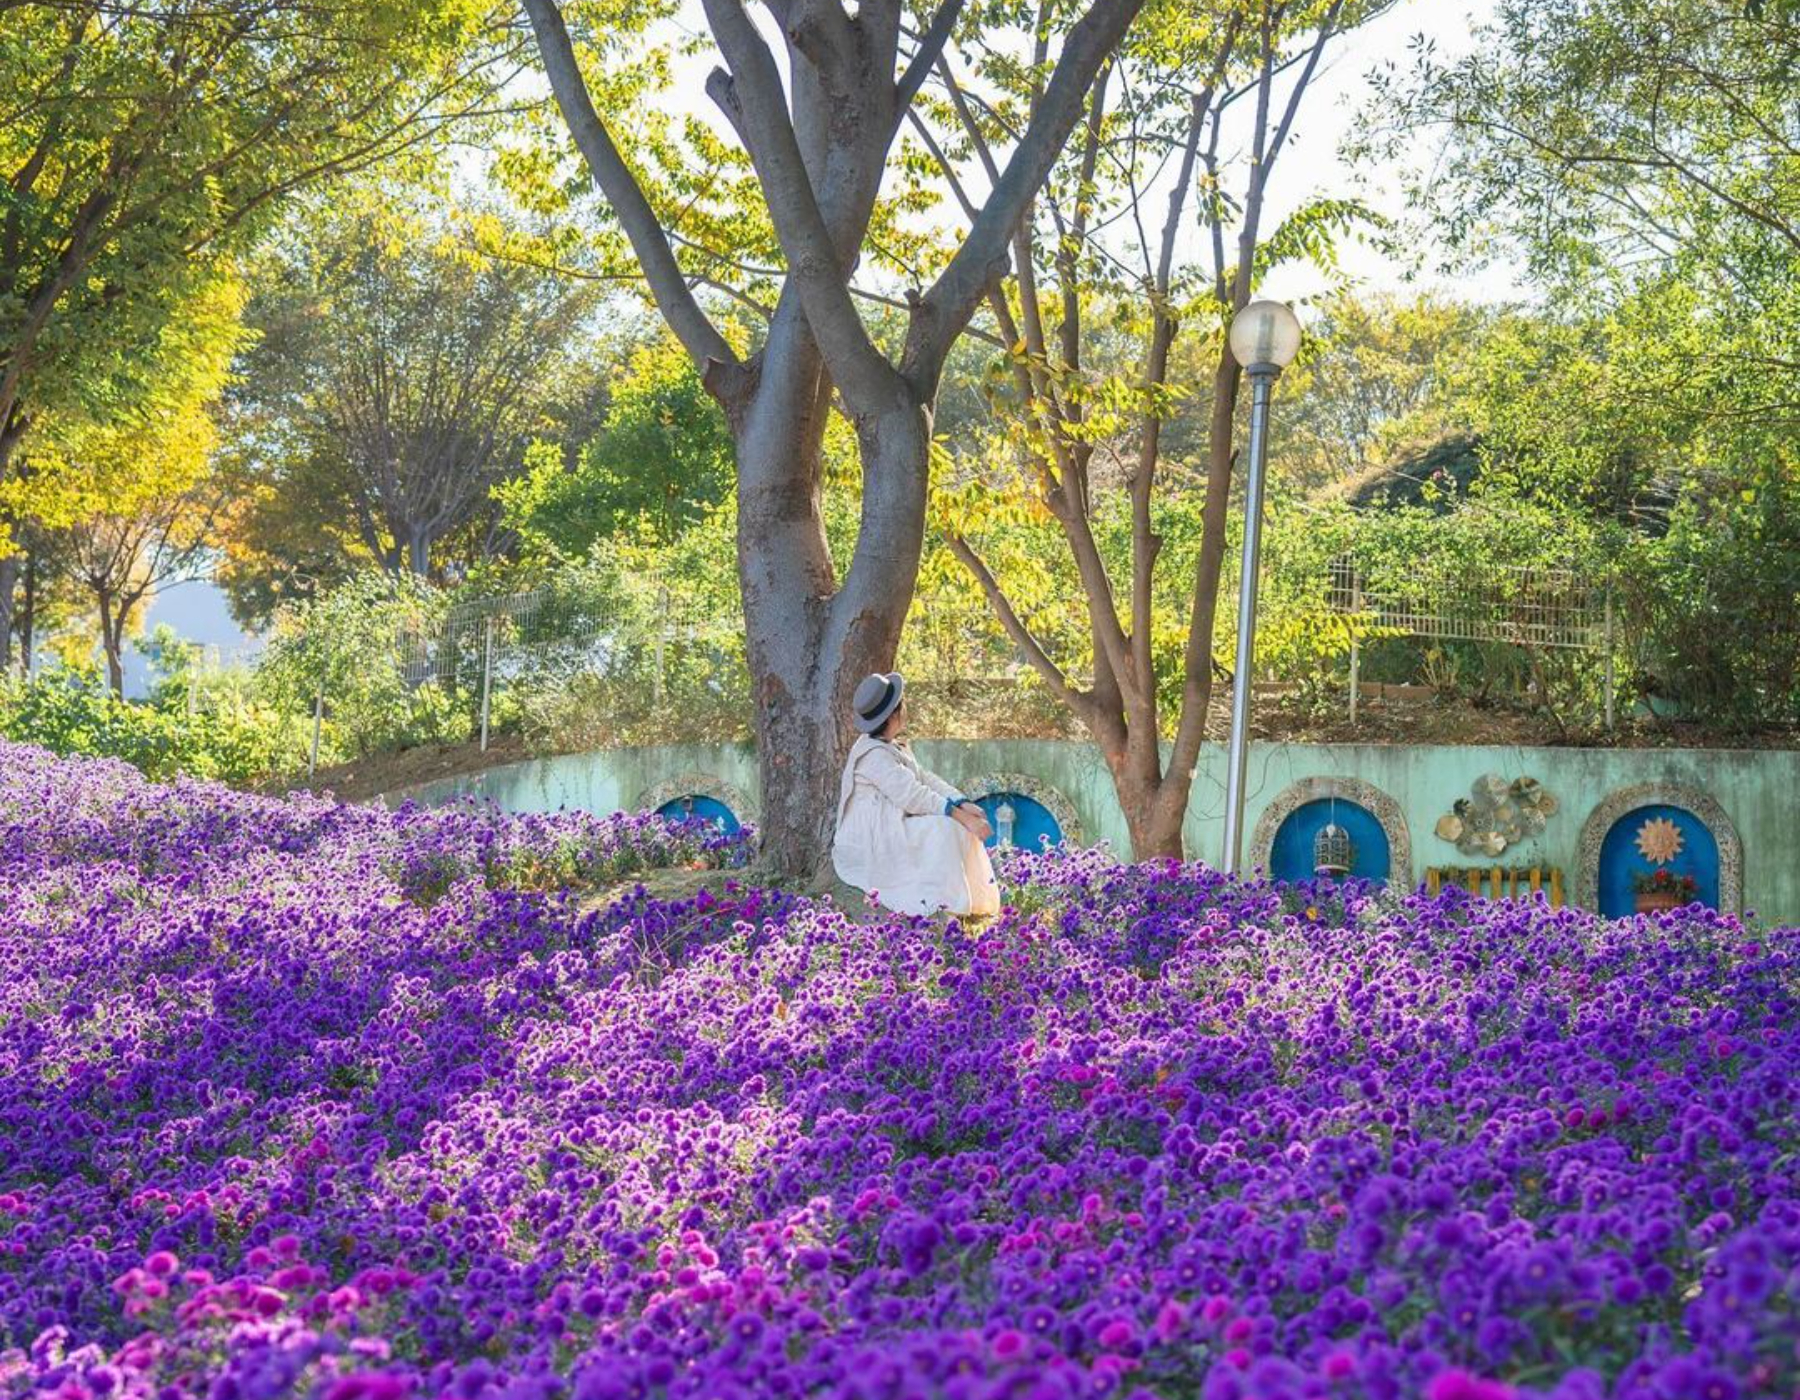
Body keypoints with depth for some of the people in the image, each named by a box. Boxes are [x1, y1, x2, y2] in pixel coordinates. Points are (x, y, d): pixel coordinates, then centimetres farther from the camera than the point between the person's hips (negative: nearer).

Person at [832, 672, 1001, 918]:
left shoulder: (893, 748, 13)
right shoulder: (873, 754, -19)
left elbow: (924, 779, 6)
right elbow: (913, 797, -25)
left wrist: (964, 804, -9)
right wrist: (962, 816, -24)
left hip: (891, 831, 10)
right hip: (867, 848, -10)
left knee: (961, 827, 0)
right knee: (941, 829, -24)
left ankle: (973, 903, -2)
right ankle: (938, 905, -22)